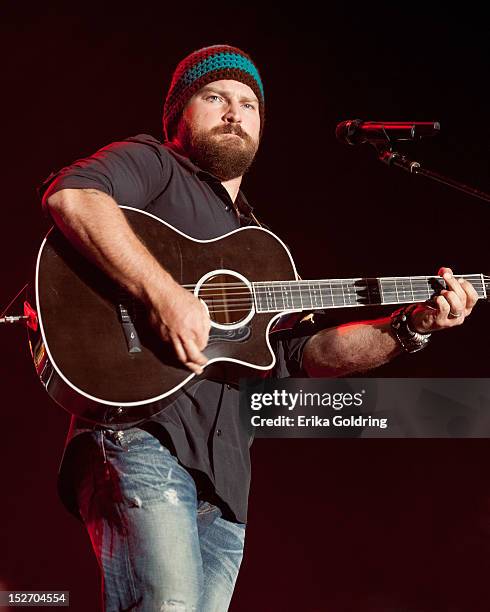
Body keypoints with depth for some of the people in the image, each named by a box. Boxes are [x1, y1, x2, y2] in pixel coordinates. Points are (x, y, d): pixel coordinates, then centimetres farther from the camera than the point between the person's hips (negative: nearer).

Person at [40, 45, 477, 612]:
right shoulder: (152, 163, 7)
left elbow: (303, 353, 21)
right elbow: (70, 194, -15)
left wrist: (410, 327, 10)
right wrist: (163, 292, -25)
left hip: (222, 475, 8)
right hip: (142, 434, -7)